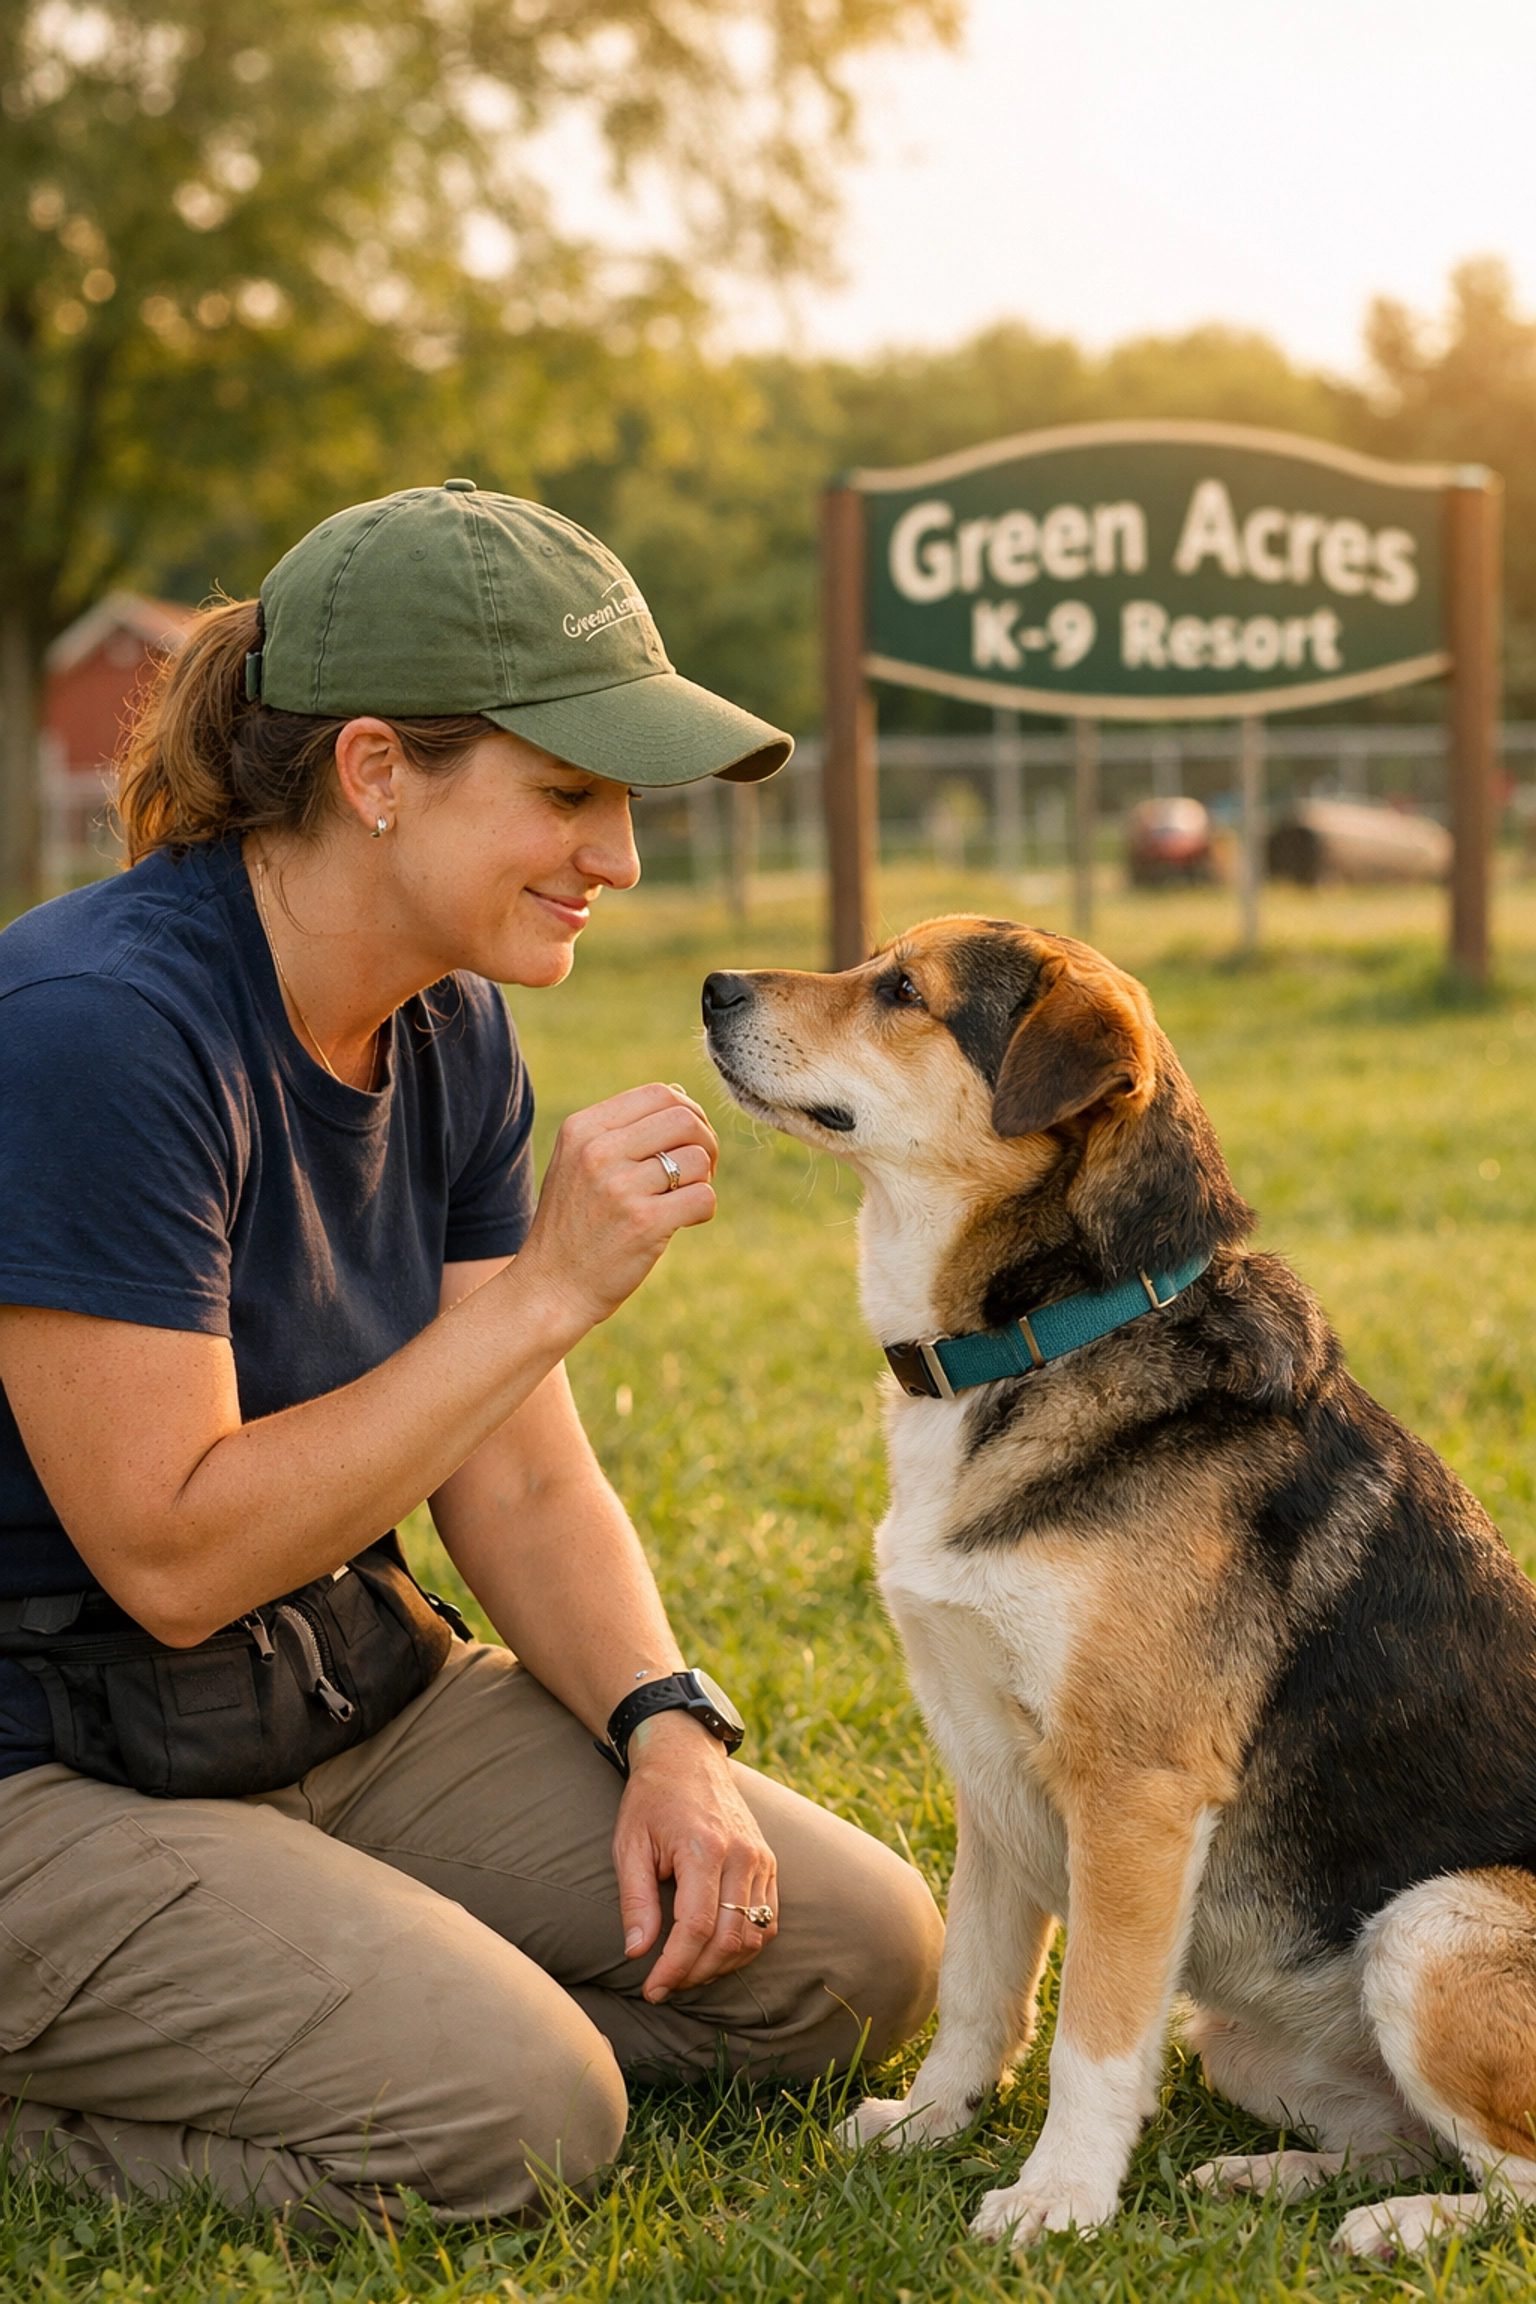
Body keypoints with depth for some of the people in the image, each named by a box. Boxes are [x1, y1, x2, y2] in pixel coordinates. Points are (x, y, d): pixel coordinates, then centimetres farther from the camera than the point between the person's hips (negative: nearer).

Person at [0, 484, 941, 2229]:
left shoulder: (453, 1033, 2)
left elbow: (519, 1483, 7)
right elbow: (173, 1557, -25)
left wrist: (667, 1733, -10)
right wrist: (547, 1290, -25)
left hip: (346, 1702, 8)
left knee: (855, 1953, -1)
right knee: (515, 2119, -25)